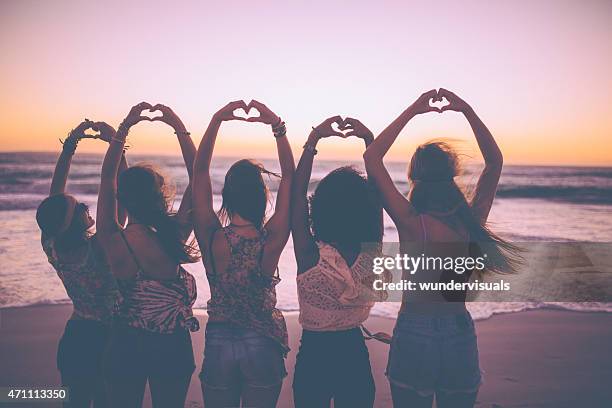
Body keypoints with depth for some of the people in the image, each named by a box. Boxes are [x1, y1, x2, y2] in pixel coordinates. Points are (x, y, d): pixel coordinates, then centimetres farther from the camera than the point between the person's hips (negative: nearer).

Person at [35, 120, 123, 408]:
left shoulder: (51, 246, -11)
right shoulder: (97, 250, -28)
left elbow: (56, 193, -2)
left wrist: (70, 145, -2)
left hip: (73, 339, 6)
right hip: (104, 341, -6)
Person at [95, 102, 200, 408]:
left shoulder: (112, 241, -17)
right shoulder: (174, 238, -20)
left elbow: (107, 179, -4)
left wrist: (123, 129, 2)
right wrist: (179, 127, -5)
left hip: (126, 344, 1)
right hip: (172, 345, -1)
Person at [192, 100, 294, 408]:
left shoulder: (212, 238, -14)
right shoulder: (271, 240, -15)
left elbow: (200, 170, -5)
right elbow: (289, 175, -6)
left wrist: (217, 120, -4)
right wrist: (277, 125, -4)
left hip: (218, 344, 1)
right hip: (262, 346, -1)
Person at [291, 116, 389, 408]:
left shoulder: (310, 255, -21)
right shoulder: (371, 255, -14)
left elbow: (297, 192, -14)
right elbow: (378, 190, -4)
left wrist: (313, 140, -11)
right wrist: (369, 140, -1)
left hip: (313, 354, -2)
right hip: (355, 354, 2)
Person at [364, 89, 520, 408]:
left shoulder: (410, 222, -18)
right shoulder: (473, 221, -8)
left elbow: (371, 158, -13)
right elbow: (495, 161, 6)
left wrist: (411, 112, -10)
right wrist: (467, 110, 2)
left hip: (414, 334, -3)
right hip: (461, 335, 3)